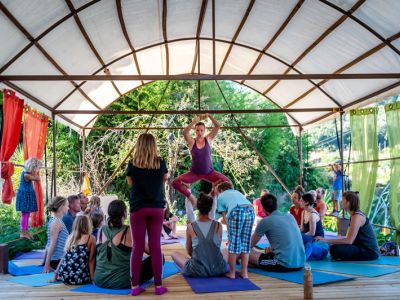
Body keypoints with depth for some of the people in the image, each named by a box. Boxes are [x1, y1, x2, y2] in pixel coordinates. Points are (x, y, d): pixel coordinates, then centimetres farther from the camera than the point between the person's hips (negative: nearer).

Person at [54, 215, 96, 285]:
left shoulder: (70, 237, 13)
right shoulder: (91, 238, -1)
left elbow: (64, 258, 15)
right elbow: (91, 260, -2)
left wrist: (56, 274, 21)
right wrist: (92, 277, 1)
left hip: (64, 276, 5)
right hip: (79, 277, -5)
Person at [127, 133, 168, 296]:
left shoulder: (133, 164, -4)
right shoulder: (161, 163, -1)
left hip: (137, 208, 0)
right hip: (156, 208, 0)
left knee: (138, 247, 4)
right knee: (155, 246, 3)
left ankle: (135, 286, 8)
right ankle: (158, 285, 8)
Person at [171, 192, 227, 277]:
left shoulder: (190, 227, -5)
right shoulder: (218, 225, -3)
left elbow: (189, 251, 7)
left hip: (198, 271, -2)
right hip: (218, 269, 2)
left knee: (174, 254, 20)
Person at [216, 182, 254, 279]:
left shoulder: (220, 196, 25)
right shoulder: (237, 192, 38)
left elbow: (225, 217, 19)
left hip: (237, 212, -4)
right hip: (250, 210, 4)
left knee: (234, 243, 5)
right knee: (246, 243, 12)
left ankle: (232, 273, 12)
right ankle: (244, 272, 17)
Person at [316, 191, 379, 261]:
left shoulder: (357, 216, -17)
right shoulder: (354, 215, 12)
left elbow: (349, 241, -24)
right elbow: (350, 239, 12)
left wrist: (326, 240, -23)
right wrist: (328, 241, 5)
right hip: (363, 247, 10)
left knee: (335, 249, -25)